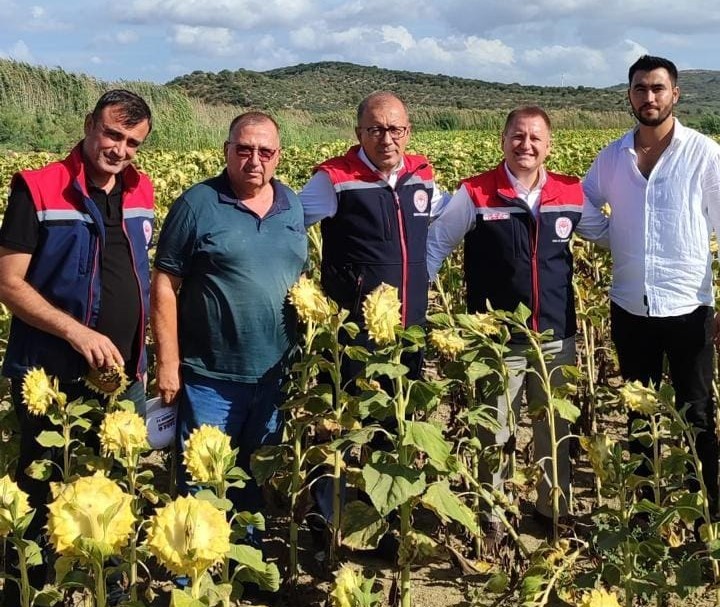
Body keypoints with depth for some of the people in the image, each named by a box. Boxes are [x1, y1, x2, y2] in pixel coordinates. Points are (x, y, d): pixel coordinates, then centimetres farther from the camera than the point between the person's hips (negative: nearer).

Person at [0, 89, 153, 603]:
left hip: (125, 376, 5)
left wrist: (146, 353, 10)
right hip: (52, 378, -5)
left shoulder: (141, 192, 6)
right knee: (44, 494, 10)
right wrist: (77, 332, -23)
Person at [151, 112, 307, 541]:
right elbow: (165, 286, -9)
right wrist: (168, 364, -13)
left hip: (274, 375, 5)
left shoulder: (293, 205, 7)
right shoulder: (197, 204, -9)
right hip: (209, 377, -5)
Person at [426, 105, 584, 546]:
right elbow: (434, 245, -4)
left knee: (555, 429, 18)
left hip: (556, 336, 3)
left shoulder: (572, 194, 0)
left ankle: (556, 510, 37)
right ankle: (490, 520, 26)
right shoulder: (475, 194, -8)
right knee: (493, 434, 9)